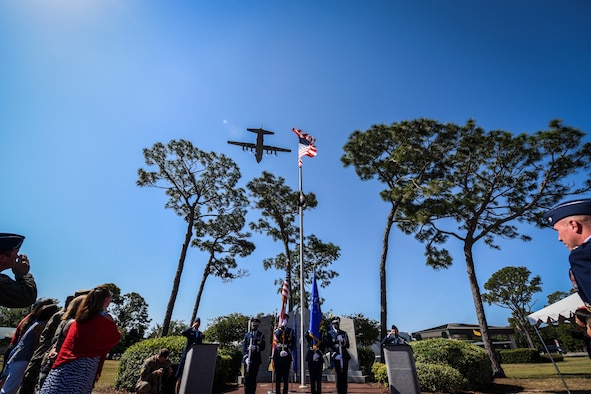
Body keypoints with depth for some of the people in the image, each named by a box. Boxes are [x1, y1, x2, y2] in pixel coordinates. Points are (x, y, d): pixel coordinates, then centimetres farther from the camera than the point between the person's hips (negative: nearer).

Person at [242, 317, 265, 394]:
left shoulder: (261, 335, 7)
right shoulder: (247, 335, 12)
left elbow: (263, 347, -1)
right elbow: (243, 347, 4)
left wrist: (256, 348, -21)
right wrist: (246, 357, -10)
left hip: (256, 359, -1)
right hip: (247, 359, 1)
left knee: (253, 378, 1)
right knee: (247, 378, 0)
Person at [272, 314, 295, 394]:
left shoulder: (290, 331, 6)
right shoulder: (277, 330, 8)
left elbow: (293, 344, 3)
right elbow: (276, 337, -14)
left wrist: (288, 351, -12)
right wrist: (282, 326, -17)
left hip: (287, 357, -1)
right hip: (278, 356, 1)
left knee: (286, 378, 3)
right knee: (278, 378, 7)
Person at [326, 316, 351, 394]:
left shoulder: (344, 333, 13)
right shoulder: (330, 334, 2)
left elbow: (347, 345, 11)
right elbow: (329, 346, -5)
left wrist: (343, 341, -8)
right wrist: (334, 354, -18)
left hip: (344, 356, 3)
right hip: (336, 357, -3)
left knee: (344, 376, 7)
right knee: (339, 376, -2)